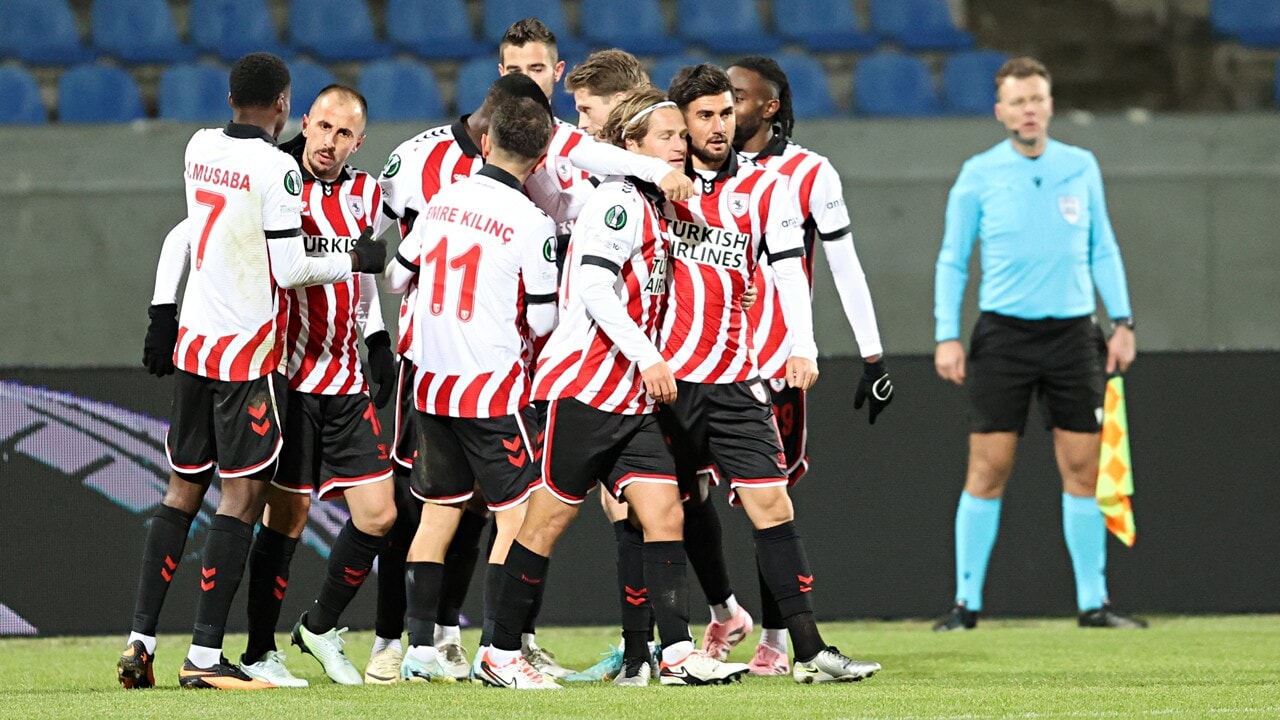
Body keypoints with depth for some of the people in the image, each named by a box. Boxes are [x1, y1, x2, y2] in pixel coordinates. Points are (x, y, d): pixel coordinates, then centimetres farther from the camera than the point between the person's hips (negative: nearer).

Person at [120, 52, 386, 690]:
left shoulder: (200, 149, 6)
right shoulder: (277, 169, -15)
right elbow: (288, 270, -14)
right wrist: (353, 261, 2)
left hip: (191, 343, 7)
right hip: (245, 351, -7)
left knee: (183, 489, 14)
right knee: (242, 495, -4)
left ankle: (139, 640, 10)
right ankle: (204, 656, -8)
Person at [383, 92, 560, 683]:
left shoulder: (442, 201, 4)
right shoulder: (532, 223, -12)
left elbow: (396, 277, 16)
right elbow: (542, 322, -10)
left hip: (431, 383, 6)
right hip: (492, 387, -6)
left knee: (439, 511, 14)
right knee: (518, 516, -1)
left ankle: (419, 645, 13)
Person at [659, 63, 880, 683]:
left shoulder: (765, 188, 6)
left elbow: (789, 267, -3)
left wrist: (802, 348, -16)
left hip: (733, 377, 1)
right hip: (662, 373, -1)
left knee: (772, 507, -6)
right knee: (685, 505, 2)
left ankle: (809, 651, -9)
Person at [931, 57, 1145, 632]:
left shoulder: (1081, 168, 7)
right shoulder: (978, 175, 0)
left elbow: (1103, 249, 14)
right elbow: (952, 260, 4)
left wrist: (1122, 320, 7)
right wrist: (947, 335, -3)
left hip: (1072, 334, 2)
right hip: (1003, 332, -2)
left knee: (1083, 468, 2)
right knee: (988, 469, -5)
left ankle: (1093, 602, 8)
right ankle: (967, 602, 1)